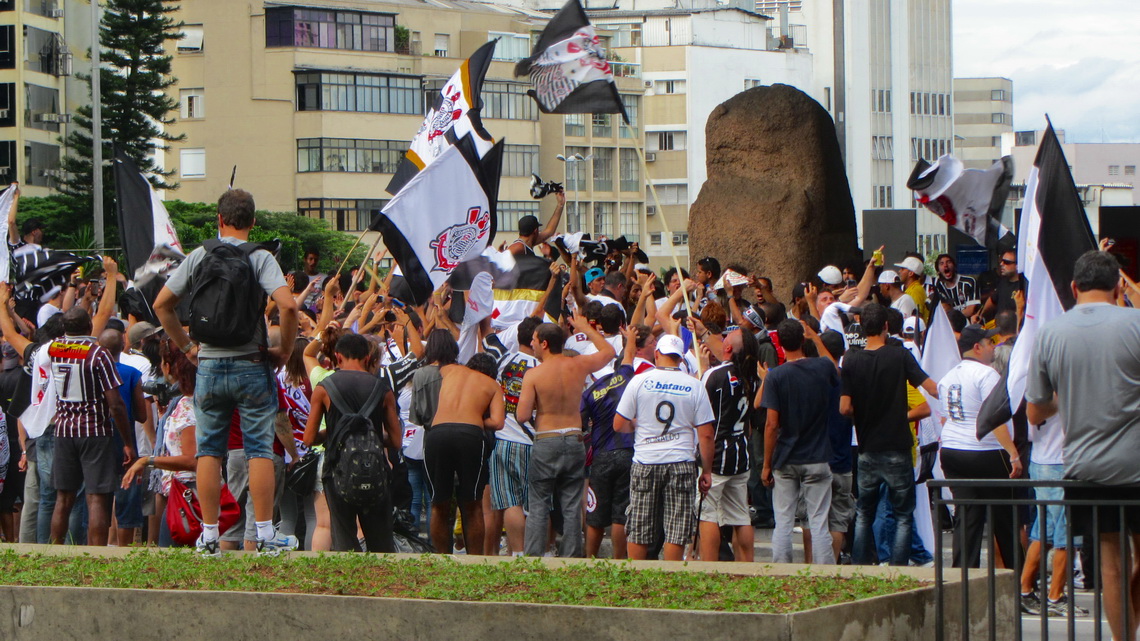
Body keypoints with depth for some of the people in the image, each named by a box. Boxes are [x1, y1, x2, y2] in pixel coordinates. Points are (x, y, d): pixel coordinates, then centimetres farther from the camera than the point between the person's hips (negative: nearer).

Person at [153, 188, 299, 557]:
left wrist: (186, 346, 11)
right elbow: (287, 305, -20)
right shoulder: (260, 258, -7)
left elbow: (162, 304, 4)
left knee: (209, 450, 9)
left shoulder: (199, 257, 2)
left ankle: (209, 536, 8)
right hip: (252, 365, -2)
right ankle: (265, 535, 2)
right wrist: (285, 350, -7)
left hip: (210, 365, 2)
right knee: (259, 449, 2)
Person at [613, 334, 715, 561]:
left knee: (638, 531, 8)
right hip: (681, 464, -1)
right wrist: (706, 472, 7)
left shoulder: (640, 381, -1)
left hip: (645, 463, 1)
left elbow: (619, 425, 1)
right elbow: (706, 435, -2)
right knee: (676, 532, 2)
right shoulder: (694, 386, -1)